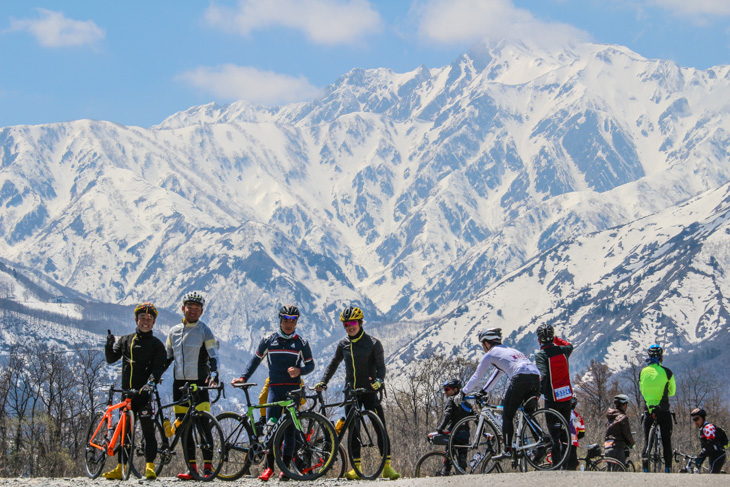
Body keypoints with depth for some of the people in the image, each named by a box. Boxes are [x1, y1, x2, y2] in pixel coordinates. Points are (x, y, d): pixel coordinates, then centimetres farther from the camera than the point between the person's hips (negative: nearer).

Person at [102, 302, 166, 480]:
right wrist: (110, 345, -10)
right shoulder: (126, 340, 15)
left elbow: (158, 367, -7)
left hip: (144, 393, -4)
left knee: (148, 430, -11)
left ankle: (150, 467, -12)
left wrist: (151, 381, -26)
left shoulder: (156, 344, 4)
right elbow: (111, 359, 9)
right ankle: (120, 468, 12)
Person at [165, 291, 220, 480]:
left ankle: (208, 466, -8)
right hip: (179, 383, 5)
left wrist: (213, 375, -24)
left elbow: (213, 356, -7)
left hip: (199, 384, -5)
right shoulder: (174, 331, 13)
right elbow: (167, 357, 19)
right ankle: (192, 467, 8)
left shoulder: (204, 331, 0)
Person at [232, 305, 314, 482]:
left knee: (290, 429, -1)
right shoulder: (269, 341, 8)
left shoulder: (301, 342, 5)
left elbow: (310, 364, 8)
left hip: (293, 389, -1)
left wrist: (299, 370, -13)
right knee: (271, 426, -10)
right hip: (275, 389, 1)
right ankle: (269, 466, -5)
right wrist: (243, 378, 8)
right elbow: (256, 360, 17)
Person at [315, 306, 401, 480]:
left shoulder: (373, 343, -5)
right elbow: (333, 364, 17)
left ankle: (387, 466, -5)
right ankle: (356, 468, 7)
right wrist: (323, 382, 7)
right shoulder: (343, 344, 7)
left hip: (369, 391, -4)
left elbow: (380, 366, -7)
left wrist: (379, 380, -27)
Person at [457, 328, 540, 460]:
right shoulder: (509, 350, 37)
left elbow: (477, 377, 18)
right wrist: (483, 392, 50)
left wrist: (463, 393, 28)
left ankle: (508, 450, -7)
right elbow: (496, 375, 46)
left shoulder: (491, 354, 14)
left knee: (507, 416, 1)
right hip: (536, 378, 7)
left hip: (520, 378, -7)